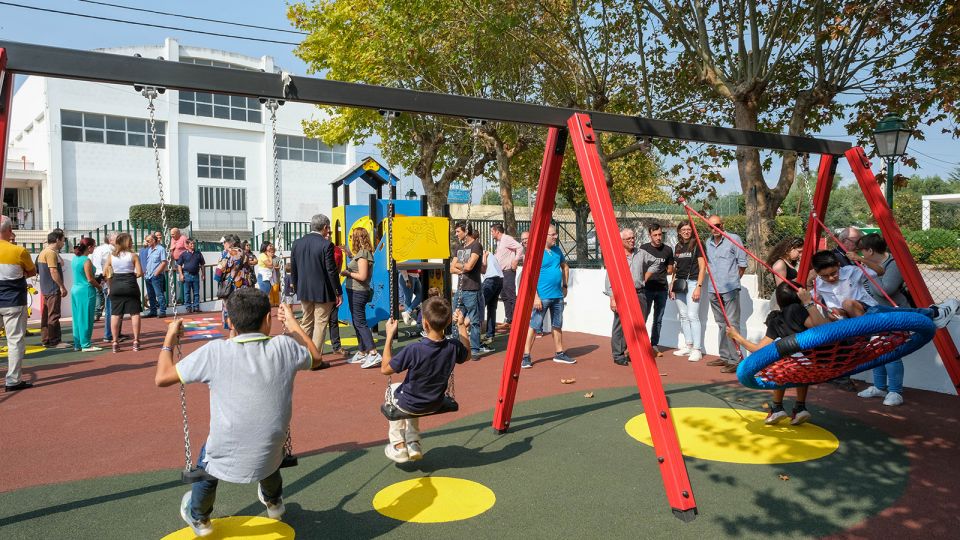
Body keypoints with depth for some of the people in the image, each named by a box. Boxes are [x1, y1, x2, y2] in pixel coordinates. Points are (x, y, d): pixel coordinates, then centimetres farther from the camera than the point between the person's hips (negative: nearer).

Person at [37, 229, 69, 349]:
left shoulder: (43, 252, 17)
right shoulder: (51, 253, -16)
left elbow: (38, 270, 23)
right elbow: (53, 271, -22)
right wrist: (62, 287, -19)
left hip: (46, 289, 10)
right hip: (53, 289, -10)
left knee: (46, 315, 13)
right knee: (54, 315, -7)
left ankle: (45, 340, 19)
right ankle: (54, 342, -5)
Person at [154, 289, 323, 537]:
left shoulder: (215, 351, -15)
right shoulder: (284, 347, -10)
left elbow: (162, 377, -4)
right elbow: (315, 357, 12)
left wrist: (169, 340, 11)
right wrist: (292, 323, 22)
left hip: (225, 462, -2)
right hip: (268, 460, 2)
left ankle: (198, 517, 55)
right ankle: (274, 502, 62)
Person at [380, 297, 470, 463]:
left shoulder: (414, 350, -34)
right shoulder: (453, 347, -20)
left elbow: (385, 369, -20)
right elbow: (467, 355, 5)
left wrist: (389, 336, -19)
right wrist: (462, 327, 7)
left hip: (409, 405, -4)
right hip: (435, 404, 4)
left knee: (392, 389, 31)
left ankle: (398, 446, 29)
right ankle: (413, 444, 32)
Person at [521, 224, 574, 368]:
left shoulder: (557, 250, 9)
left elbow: (565, 267, 25)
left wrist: (565, 286, 17)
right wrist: (535, 297, -21)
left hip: (558, 296, 7)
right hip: (542, 297, -7)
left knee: (557, 325, 15)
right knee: (534, 326, -5)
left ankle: (559, 353, 26)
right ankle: (525, 356, 1)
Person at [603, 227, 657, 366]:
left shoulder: (641, 254, 10)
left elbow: (655, 263, 28)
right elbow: (610, 279, -7)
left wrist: (645, 278, 18)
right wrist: (613, 298, -13)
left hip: (639, 294, 5)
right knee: (620, 326, -3)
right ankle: (619, 355, 4)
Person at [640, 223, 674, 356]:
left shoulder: (667, 250, 5)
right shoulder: (643, 248, -2)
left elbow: (670, 270, 14)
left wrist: (658, 272, 4)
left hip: (662, 289, 3)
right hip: (647, 288, -2)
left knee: (658, 319, 8)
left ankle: (654, 345, 16)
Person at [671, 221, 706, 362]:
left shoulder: (696, 245, -3)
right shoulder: (677, 247, 14)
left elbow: (702, 267, -6)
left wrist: (698, 286, -13)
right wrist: (672, 286, 12)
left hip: (692, 282, -6)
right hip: (679, 284, 6)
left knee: (692, 316, -11)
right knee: (683, 316, 8)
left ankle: (697, 349, -8)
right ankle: (688, 346, 17)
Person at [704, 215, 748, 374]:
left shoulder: (734, 239, -4)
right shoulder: (708, 242, 14)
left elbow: (742, 264, -2)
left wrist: (732, 280, 3)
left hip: (730, 289, -6)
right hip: (714, 289, 6)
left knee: (732, 324, -9)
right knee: (722, 325, 14)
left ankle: (735, 360, -8)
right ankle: (724, 357, 22)